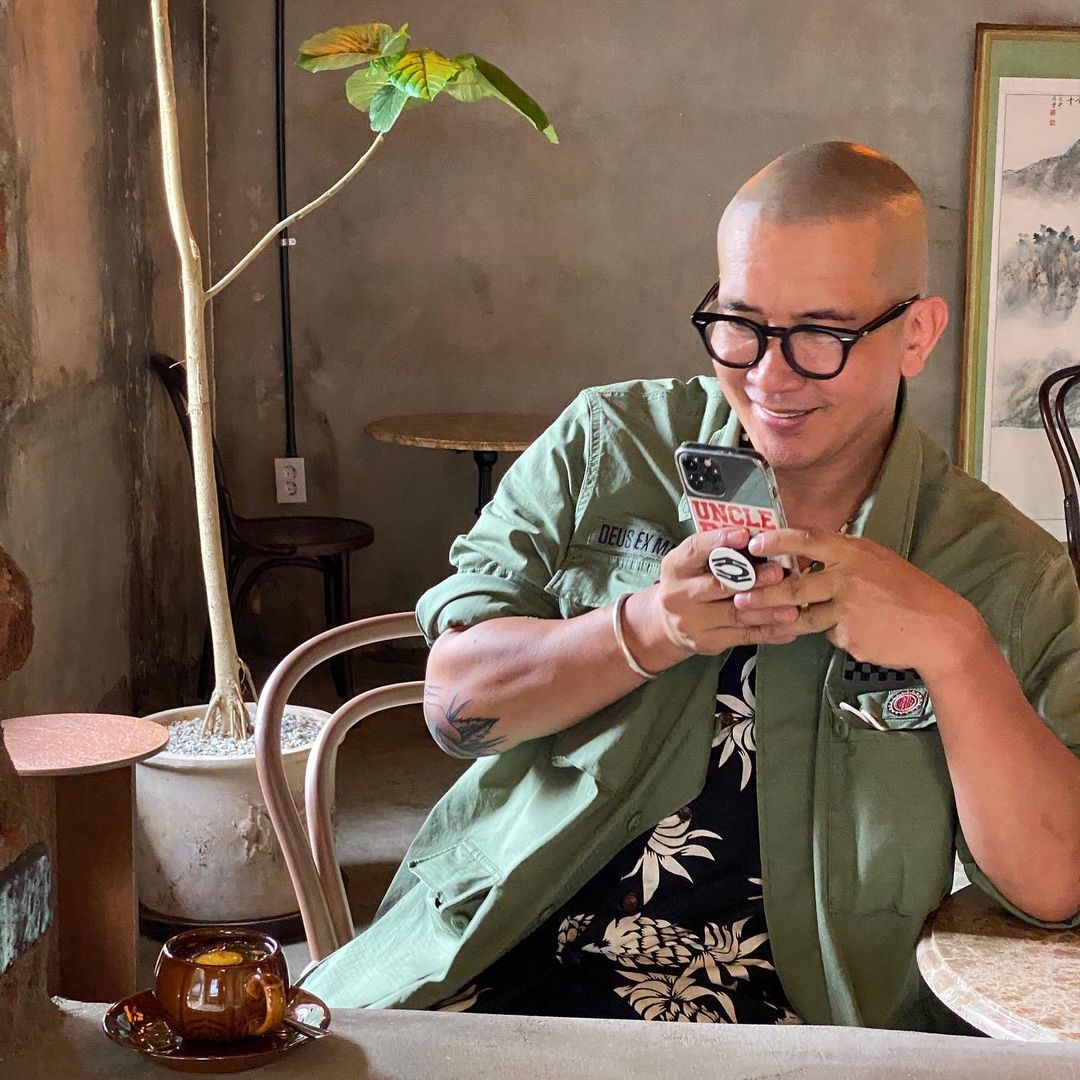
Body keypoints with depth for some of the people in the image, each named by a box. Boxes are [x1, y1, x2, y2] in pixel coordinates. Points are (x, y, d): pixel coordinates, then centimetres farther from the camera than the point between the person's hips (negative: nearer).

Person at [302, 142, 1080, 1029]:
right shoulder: (606, 446, 4)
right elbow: (456, 699, 0)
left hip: (789, 1019, 0)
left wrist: (950, 643, -19)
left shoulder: (1008, 576, 1)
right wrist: (647, 631, -18)